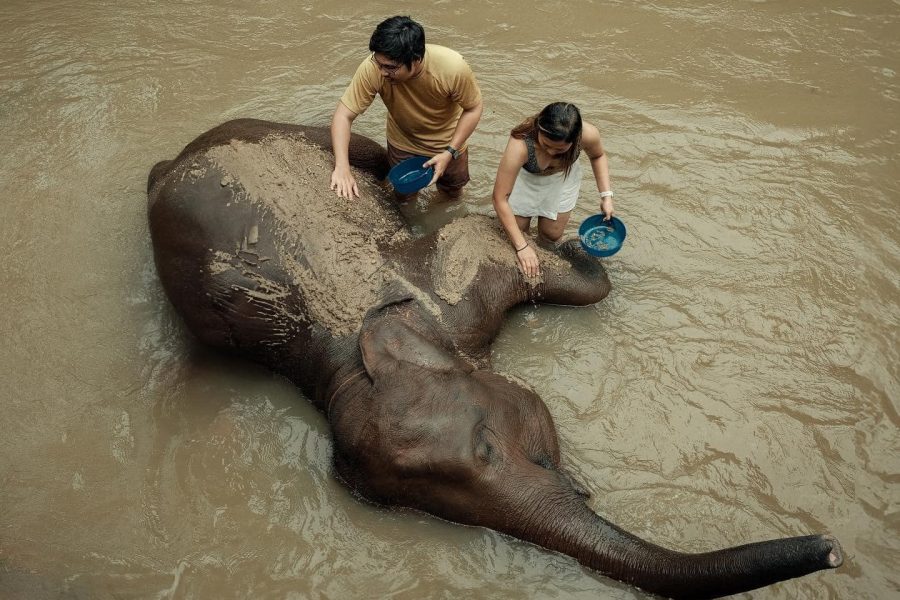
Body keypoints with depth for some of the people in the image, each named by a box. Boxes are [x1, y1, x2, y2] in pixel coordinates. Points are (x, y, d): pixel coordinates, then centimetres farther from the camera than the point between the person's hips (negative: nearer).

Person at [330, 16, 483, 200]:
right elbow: (344, 115, -30)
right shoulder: (372, 69, -36)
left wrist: (450, 152, -26)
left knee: (453, 188, 22)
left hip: (447, 142, -1)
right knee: (404, 194, 19)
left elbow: (473, 108, -20)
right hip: (402, 142, 1)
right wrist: (342, 166, -44)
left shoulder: (453, 68, -37)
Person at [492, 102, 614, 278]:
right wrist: (522, 246, -36)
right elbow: (500, 199, -38)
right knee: (517, 229, 5)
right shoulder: (520, 144, -45)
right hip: (525, 177, -2)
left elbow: (598, 156, -7)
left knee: (552, 235, 10)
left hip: (562, 177, 2)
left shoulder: (588, 134, -36)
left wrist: (606, 195, -17)